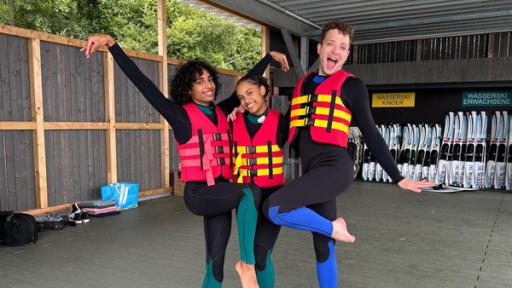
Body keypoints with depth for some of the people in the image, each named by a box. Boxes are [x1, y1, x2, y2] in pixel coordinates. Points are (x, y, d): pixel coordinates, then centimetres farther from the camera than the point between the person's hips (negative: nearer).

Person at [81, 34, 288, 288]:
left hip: (222, 191, 6)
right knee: (251, 192, -29)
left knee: (215, 260, 8)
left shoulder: (221, 112, 9)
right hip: (199, 193, -5)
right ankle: (247, 263, -17)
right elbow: (141, 82, -13)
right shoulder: (181, 115, -6)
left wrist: (269, 57, 31)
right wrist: (111, 44, -19)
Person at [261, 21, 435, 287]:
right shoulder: (303, 84, 18)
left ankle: (333, 227, -1)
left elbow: (370, 134, 4)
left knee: (273, 208, -24)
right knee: (322, 246, 11)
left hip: (334, 167, -6)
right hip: (312, 173, 6)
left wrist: (397, 177, 2)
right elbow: (291, 130, 23)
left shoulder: (351, 85, 2)